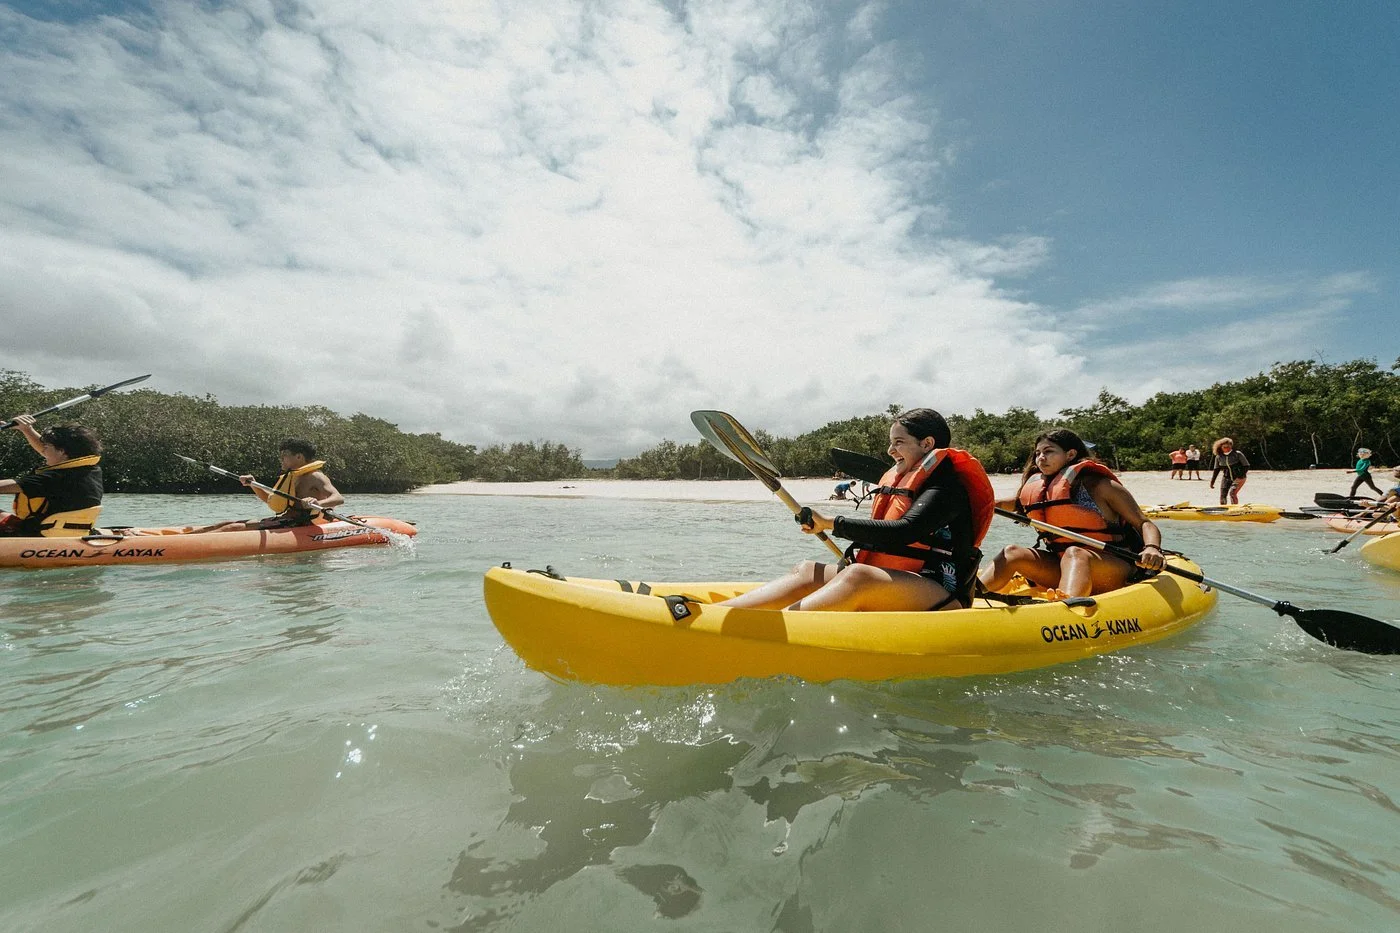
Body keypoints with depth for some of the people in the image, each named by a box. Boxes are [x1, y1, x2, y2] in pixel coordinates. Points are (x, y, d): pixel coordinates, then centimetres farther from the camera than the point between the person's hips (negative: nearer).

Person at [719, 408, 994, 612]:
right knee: (807, 571, -9)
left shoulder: (946, 487, -8)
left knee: (859, 576, -35)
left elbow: (904, 531, -24)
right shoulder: (902, 479, 20)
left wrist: (831, 523, -21)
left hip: (937, 598, -8)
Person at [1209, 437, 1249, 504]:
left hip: (1238, 478, -4)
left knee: (1232, 492, -24)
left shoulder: (1238, 454, -10)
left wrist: (1240, 476, -17)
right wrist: (1212, 481, 7)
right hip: (1226, 478, 4)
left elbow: (1246, 466, -6)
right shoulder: (1219, 457, 0)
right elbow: (1216, 470, 9)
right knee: (1222, 496, 0)